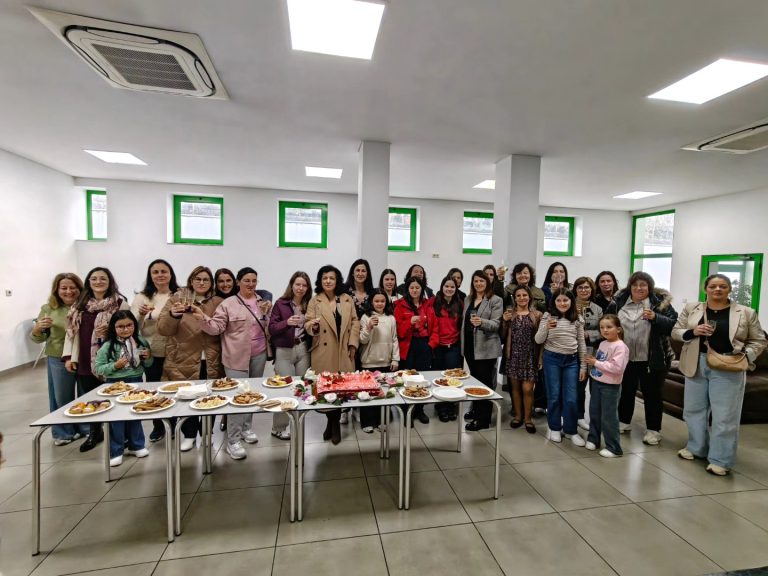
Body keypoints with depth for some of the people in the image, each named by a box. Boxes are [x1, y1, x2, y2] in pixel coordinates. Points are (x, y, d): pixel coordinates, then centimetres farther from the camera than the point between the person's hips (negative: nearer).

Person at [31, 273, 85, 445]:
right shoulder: (48, 308, -1)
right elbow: (38, 338, 5)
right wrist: (37, 328, -17)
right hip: (58, 360, 1)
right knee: (61, 398, 14)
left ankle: (86, 428, 32)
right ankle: (63, 432, 33)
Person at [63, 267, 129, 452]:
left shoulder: (119, 303, -6)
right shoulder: (80, 304, 10)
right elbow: (73, 331, 10)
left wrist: (109, 331, -25)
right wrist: (69, 356, 4)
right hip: (85, 360, 5)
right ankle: (95, 432, 34)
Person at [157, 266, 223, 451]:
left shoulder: (218, 302, 5)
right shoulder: (177, 299, 1)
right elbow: (162, 329, -6)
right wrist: (173, 315, -24)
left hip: (210, 362, 1)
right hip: (184, 361, -1)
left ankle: (206, 434, 28)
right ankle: (189, 435, 26)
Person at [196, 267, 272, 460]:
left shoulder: (261, 301, 8)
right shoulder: (228, 303, -7)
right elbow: (216, 327, -11)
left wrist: (265, 314, -5)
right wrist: (203, 318, -28)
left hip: (259, 355, 5)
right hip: (237, 357, -5)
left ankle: (246, 428, 34)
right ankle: (233, 440, 8)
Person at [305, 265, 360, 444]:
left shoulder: (347, 299, 7)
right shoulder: (314, 301, 2)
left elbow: (355, 322, 8)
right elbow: (307, 323, -2)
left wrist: (353, 343, 1)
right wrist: (313, 326, -25)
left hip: (344, 351, 2)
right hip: (323, 353, -1)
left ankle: (334, 423, 22)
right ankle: (333, 423, 22)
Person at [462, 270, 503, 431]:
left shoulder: (496, 300, -7)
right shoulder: (468, 299, 12)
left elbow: (496, 324, -14)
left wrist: (481, 322, -33)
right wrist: (463, 343, 15)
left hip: (486, 347, -6)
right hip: (469, 345, 6)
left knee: (484, 381, -1)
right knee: (474, 379, 18)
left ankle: (484, 419, 7)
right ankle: (476, 409, 34)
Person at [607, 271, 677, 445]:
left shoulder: (660, 302, -5)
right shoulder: (619, 302, 2)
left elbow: (675, 325, -11)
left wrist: (655, 317, -24)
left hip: (652, 359, -3)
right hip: (625, 358, 3)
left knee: (652, 394, 9)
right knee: (626, 391, 17)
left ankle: (653, 430, 23)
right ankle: (623, 422, 33)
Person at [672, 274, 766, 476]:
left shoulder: (746, 313, 0)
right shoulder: (691, 309, 4)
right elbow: (675, 332, 6)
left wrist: (745, 355, -10)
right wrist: (692, 332, -13)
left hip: (727, 369, -2)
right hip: (696, 365, 2)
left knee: (724, 415, 2)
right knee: (694, 409, 13)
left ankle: (721, 460, 14)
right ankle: (696, 448, 30)